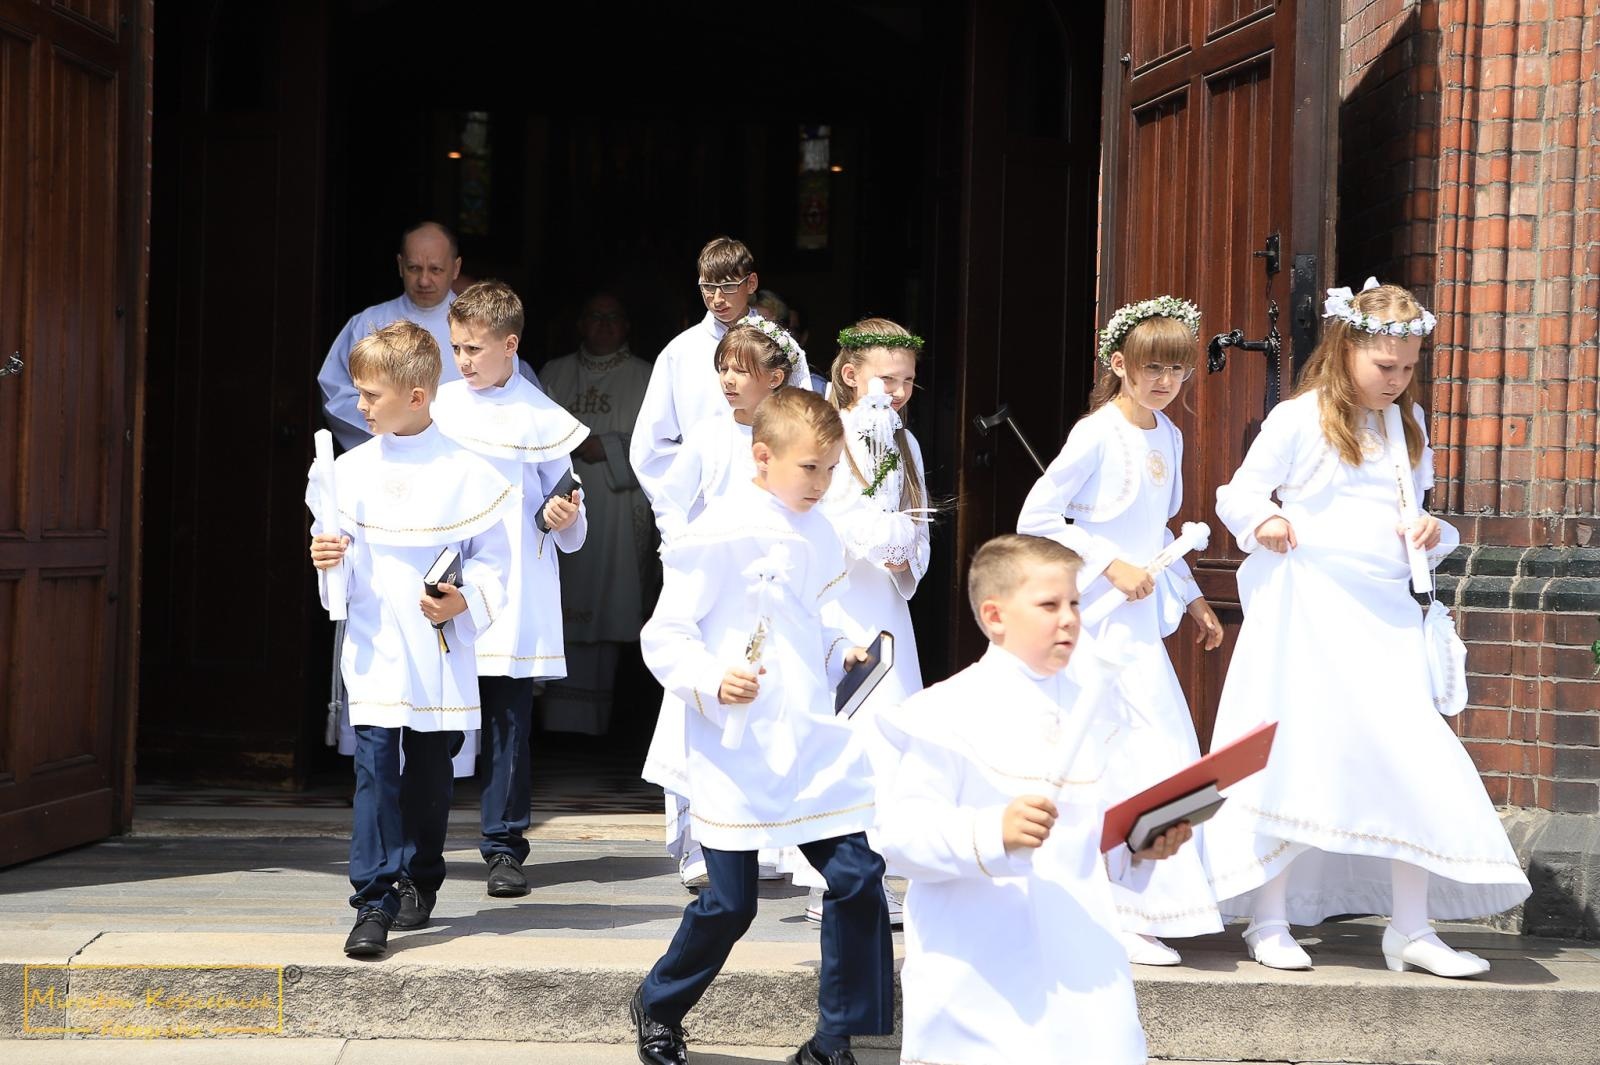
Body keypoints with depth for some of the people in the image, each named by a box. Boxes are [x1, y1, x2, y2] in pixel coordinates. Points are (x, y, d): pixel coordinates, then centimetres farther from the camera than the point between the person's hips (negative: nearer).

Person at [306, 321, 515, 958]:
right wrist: (327, 557, -8)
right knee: (375, 766, -9)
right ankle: (375, 903, -10)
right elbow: (336, 552, 14)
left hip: (439, 649, -1)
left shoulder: (465, 474, -4)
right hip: (372, 647, 1)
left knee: (429, 772, 11)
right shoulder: (350, 470, 5)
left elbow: (492, 559, 0)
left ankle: (419, 880, 29)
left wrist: (464, 602, -16)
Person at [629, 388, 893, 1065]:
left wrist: (839, 656, 6)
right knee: (730, 903, 2)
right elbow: (663, 636, -12)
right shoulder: (722, 532, -12)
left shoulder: (816, 532, 10)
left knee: (858, 877, -4)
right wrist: (713, 680, -28)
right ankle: (657, 1008, 30)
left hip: (815, 742, 6)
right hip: (740, 754, -6)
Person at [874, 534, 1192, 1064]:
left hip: (1081, 962, 5)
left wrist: (1140, 844, 1)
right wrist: (993, 833, -29)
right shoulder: (949, 711, -8)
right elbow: (901, 832, -16)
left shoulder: (1092, 708, 13)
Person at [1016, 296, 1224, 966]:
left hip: (1143, 621, 9)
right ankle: (1123, 918, -5)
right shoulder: (1098, 433, -13)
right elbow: (1036, 518, -14)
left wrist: (1192, 597, 19)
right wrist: (1110, 564, -19)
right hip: (1099, 621, -9)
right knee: (1136, 760, -11)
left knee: (1172, 756, 8)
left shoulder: (1168, 436, 13)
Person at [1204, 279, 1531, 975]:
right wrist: (1262, 524, -20)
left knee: (1412, 761, -1)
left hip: (1386, 614, 5)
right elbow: (1239, 493, 0)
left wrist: (1432, 533, 1)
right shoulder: (1299, 419, -3)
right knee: (1293, 760, 0)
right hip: (1308, 611, -5)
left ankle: (1410, 929, 6)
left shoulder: (1407, 426, 15)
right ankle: (1268, 922, 11)